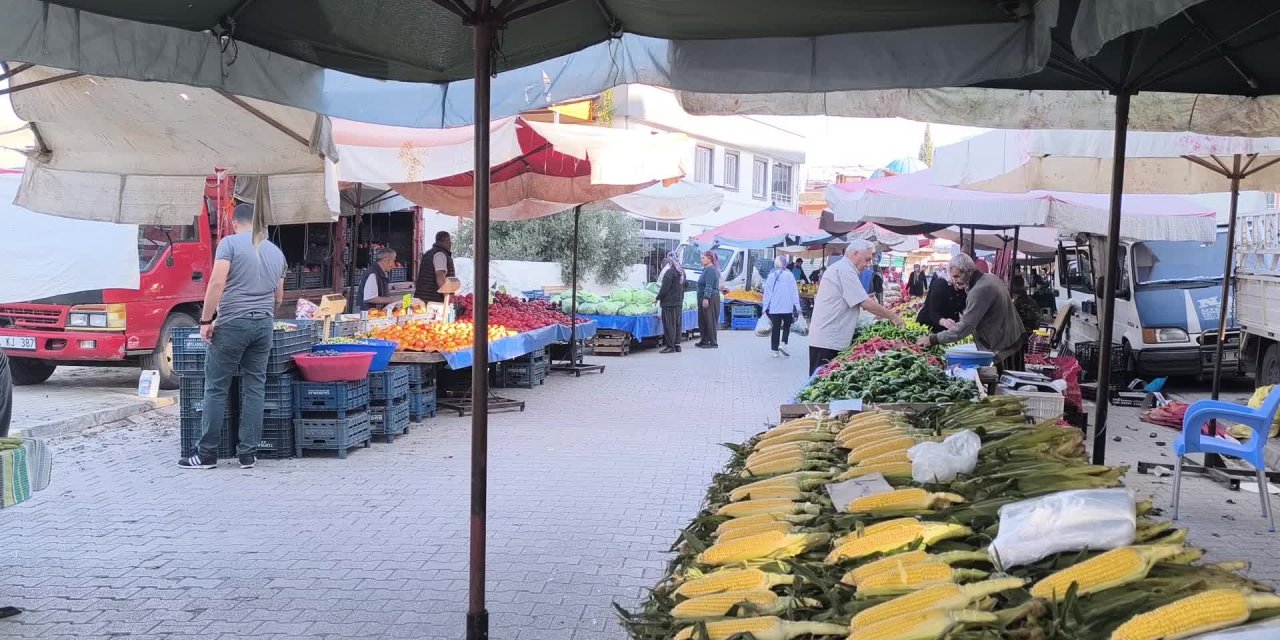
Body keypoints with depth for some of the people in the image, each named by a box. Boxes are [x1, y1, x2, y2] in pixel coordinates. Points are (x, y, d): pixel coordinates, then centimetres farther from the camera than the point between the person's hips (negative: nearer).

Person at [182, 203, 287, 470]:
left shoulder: (230, 243, -2)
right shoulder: (276, 252, 16)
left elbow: (217, 283, -12)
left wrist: (206, 320, -8)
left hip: (232, 323, -5)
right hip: (264, 324, 5)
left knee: (216, 388, 2)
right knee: (254, 388, 6)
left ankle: (207, 454, 6)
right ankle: (248, 453, 7)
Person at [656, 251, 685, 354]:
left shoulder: (669, 272, -17)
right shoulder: (682, 271, 11)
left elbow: (664, 288, -17)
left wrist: (658, 298, -5)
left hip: (669, 302, -9)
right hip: (679, 302, 9)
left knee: (669, 324, -5)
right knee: (677, 323, 13)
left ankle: (670, 346, -5)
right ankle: (677, 344, 17)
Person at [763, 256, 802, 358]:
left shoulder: (771, 275, 2)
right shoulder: (789, 275, -6)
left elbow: (767, 292, 4)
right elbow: (794, 291, -5)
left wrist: (765, 306, 10)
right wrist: (797, 305, 0)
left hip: (773, 307, 2)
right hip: (787, 307, -2)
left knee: (775, 328, 8)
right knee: (787, 326, 15)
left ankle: (775, 350, 7)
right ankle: (783, 344, -5)